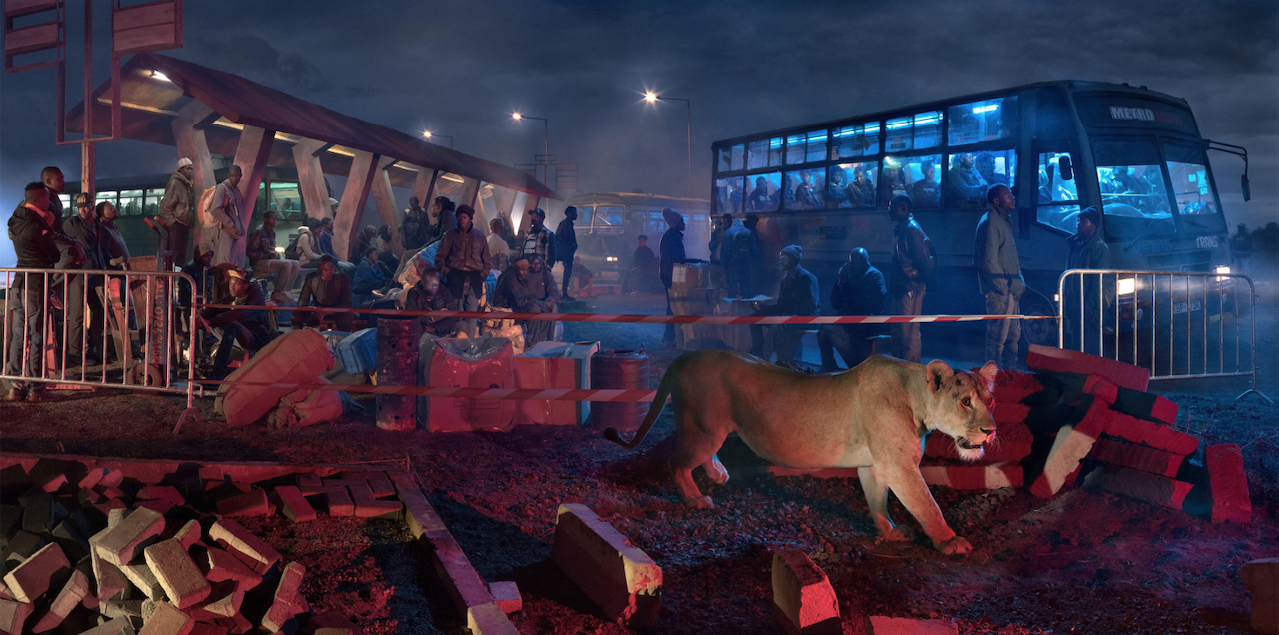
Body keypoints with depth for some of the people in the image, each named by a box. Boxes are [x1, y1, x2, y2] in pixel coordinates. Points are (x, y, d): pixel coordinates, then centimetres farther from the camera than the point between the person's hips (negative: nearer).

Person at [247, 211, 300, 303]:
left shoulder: (272, 233, 16)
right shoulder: (258, 232, -10)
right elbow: (251, 253, -15)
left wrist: (276, 254, 4)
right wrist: (267, 255, -17)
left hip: (270, 260, 9)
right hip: (259, 263, -9)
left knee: (295, 264, -7)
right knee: (286, 264, -29)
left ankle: (283, 292, -9)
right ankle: (277, 294, -21)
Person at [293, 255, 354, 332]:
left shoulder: (342, 279, -14)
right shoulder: (311, 277, -8)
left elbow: (347, 304, -18)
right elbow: (303, 299, -6)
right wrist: (312, 310, -30)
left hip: (336, 311, -2)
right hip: (317, 311, 2)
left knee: (348, 316, -36)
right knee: (297, 313, -25)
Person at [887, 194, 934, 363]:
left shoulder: (911, 229, -15)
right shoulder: (899, 228, 15)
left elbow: (923, 257, -17)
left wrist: (923, 279, -8)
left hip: (911, 287, -10)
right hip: (901, 287, 10)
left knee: (910, 331, -7)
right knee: (897, 331, 16)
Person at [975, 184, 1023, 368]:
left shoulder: (1004, 221, 19)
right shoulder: (990, 222, -13)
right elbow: (988, 260, -19)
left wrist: (1019, 281, 15)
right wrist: (1003, 287, -18)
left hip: (1009, 290, 10)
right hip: (999, 291, -10)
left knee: (1013, 333, 16)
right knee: (998, 335, -7)